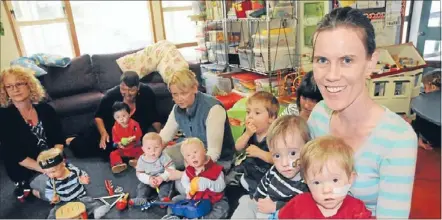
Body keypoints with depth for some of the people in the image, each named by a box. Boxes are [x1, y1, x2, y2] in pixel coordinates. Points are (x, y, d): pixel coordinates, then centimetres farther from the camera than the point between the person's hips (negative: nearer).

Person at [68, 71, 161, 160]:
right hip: (111, 128, -2)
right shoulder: (111, 95, -22)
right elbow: (98, 116, -7)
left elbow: (154, 118, -10)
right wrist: (103, 133, -24)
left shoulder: (146, 92, -22)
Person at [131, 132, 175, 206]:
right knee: (141, 186, -15)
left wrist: (162, 177, -35)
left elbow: (171, 168, -25)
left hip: (163, 180, -2)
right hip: (148, 181, 3)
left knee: (168, 183, -26)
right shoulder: (142, 160, -14)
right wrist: (149, 179, -29)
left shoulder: (164, 157, -22)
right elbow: (139, 174, -12)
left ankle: (164, 197, -33)